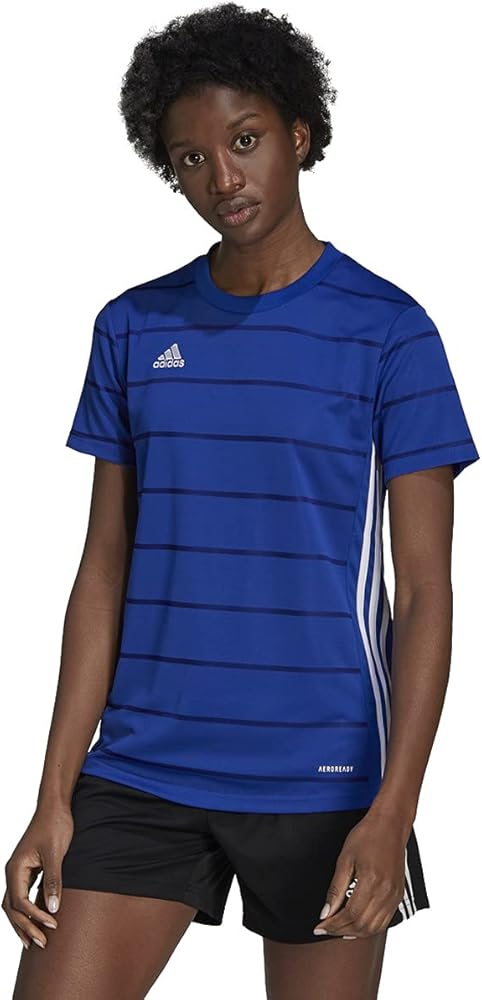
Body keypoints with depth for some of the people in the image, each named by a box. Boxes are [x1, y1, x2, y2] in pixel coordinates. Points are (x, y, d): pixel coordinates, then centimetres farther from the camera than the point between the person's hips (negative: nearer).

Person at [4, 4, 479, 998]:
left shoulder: (387, 331, -2)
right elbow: (104, 572, 10)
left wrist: (394, 810, -14)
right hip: (142, 774, 3)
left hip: (322, 787, -3)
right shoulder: (132, 329, 8)